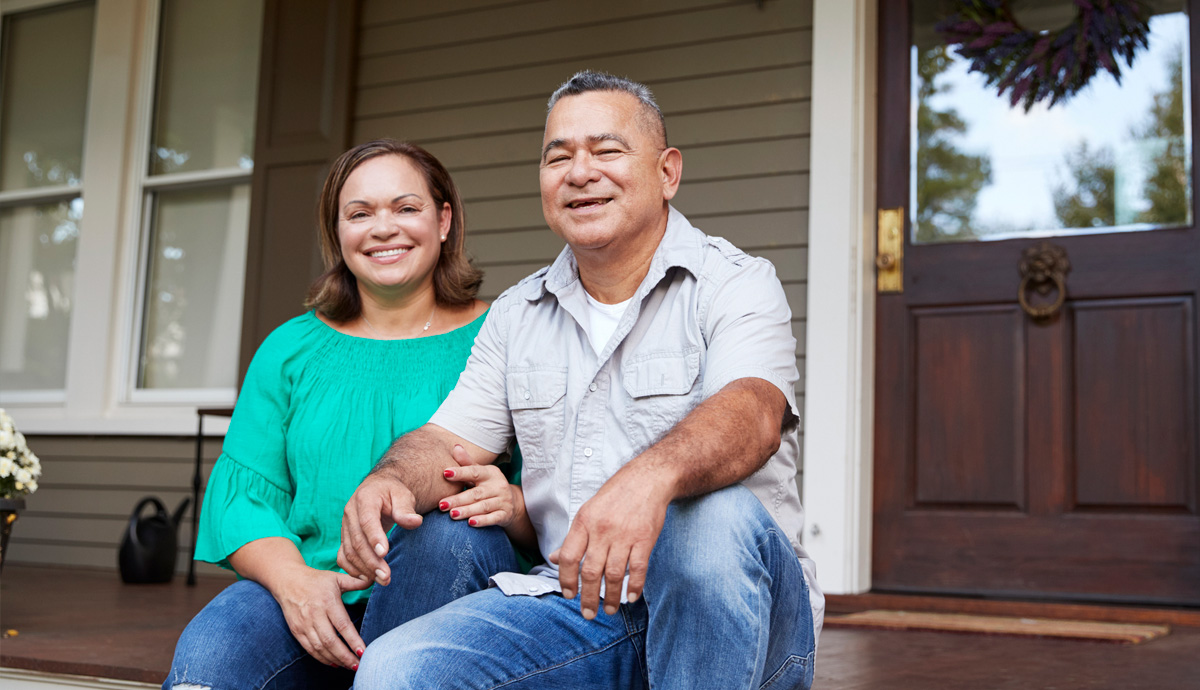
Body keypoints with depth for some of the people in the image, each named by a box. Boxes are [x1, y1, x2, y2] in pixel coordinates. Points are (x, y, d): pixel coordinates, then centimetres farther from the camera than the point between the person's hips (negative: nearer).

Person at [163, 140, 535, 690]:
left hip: (444, 601, 1)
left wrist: (514, 504, -24)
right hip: (306, 599, 0)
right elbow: (240, 492, 6)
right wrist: (292, 579, -16)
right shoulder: (290, 349, 14)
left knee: (457, 533, -34)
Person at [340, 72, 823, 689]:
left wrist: (650, 476, -45)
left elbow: (752, 412, -23)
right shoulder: (515, 315, 15)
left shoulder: (735, 284, -3)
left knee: (712, 517, -37)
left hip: (730, 607, -2)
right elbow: (451, 441, 9)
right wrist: (390, 481, -17)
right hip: (573, 606, 3)